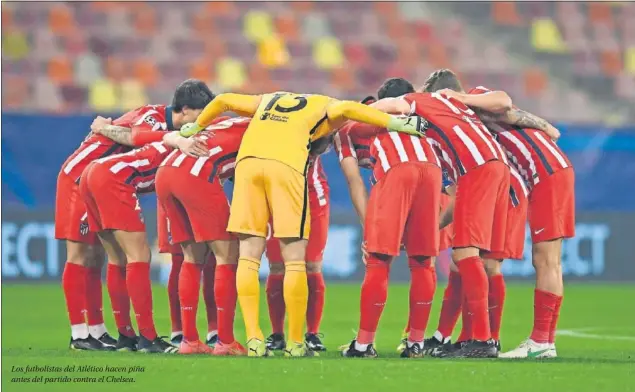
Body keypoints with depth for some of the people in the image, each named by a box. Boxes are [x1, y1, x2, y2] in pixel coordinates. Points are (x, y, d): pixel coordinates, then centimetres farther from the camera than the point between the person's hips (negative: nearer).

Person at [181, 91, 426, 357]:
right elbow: (347, 109, 1)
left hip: (247, 160, 4)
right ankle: (295, 343, 3)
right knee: (294, 261, 3)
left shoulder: (268, 100, 36)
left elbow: (223, 100, 38)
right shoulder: (324, 106, 23)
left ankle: (254, 339, 0)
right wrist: (395, 124, 3)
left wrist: (196, 127, 53)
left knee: (249, 257, 7)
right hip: (286, 165, -4)